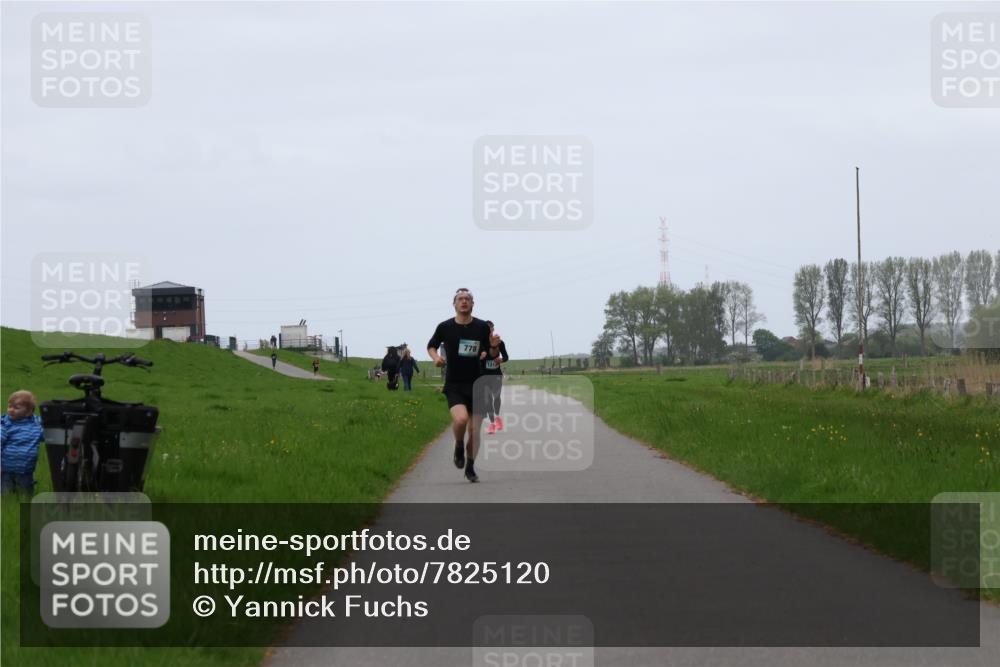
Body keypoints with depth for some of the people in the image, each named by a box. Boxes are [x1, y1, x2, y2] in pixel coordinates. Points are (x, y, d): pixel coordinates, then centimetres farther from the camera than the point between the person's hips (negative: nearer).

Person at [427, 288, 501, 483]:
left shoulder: (482, 327, 0)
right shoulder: (445, 327, -2)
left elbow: (492, 356, 8)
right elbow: (431, 346, 16)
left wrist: (494, 347, -14)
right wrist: (436, 357, -5)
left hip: (476, 384, 2)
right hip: (454, 385, -2)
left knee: (474, 430, 2)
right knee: (461, 418, -27)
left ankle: (470, 467, 22)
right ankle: (459, 447, 4)